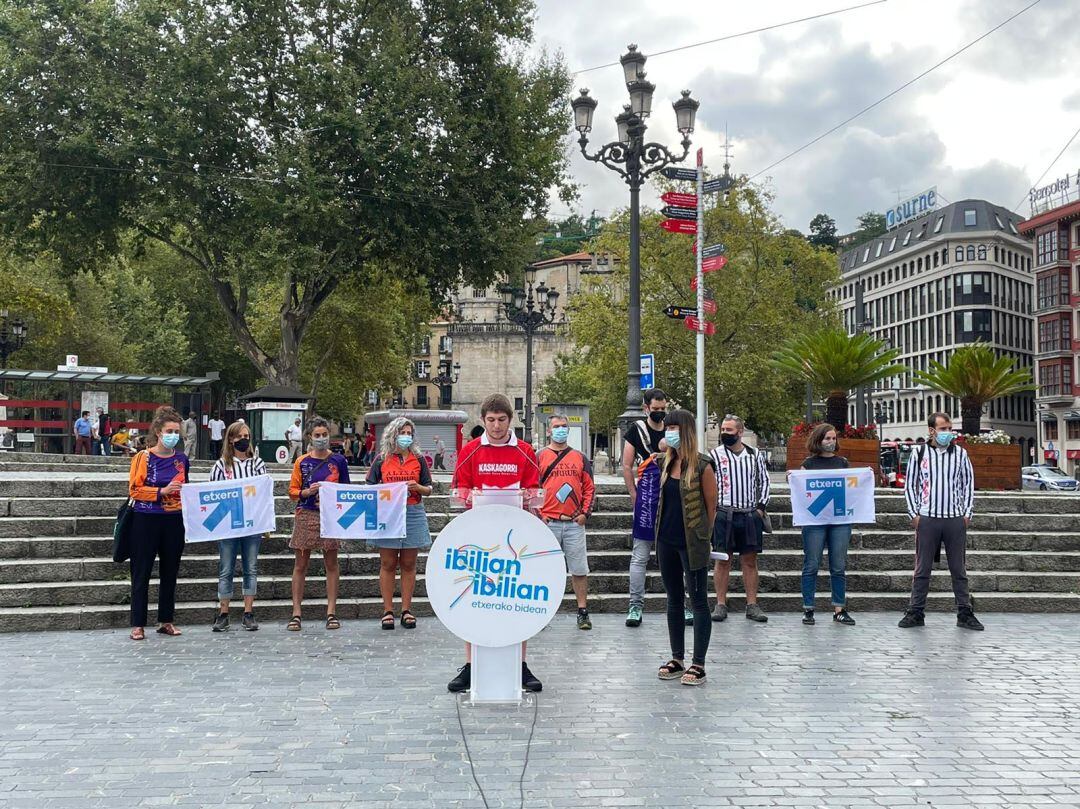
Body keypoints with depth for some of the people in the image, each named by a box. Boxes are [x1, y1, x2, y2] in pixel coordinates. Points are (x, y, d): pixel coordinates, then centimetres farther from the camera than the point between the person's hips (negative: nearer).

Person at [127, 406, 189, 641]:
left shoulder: (182, 460, 8)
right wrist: (161, 491, -19)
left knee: (170, 572, 10)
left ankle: (166, 621, 21)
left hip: (174, 521, 4)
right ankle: (138, 625, 7)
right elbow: (134, 490, -10)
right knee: (141, 573, 1)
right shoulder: (143, 457, -5)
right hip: (146, 520, -4)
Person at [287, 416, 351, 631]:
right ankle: (296, 613, 6)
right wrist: (308, 492, -12)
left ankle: (331, 612, 9)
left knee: (331, 563, 4)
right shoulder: (302, 462, 5)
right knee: (300, 564, 2)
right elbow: (292, 490, 6)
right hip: (306, 516, 0)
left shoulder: (338, 461, 4)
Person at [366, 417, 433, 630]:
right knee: (388, 564, 2)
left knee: (408, 564, 5)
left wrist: (417, 487, -10)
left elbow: (428, 489, 9)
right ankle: (388, 611, 8)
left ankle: (406, 610, 11)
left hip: (413, 514, 1)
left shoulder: (418, 459, 7)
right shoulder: (382, 459, 4)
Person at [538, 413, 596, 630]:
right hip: (547, 523, -2)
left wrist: (585, 512, 0)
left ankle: (583, 612, 9)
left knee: (579, 569, 2)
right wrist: (537, 514, -7)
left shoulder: (580, 458, 12)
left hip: (574, 523, 2)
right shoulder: (539, 457, 5)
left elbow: (589, 487, 12)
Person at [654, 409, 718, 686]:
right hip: (666, 541, 7)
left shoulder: (702, 466, -11)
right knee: (674, 600, 13)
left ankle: (698, 664, 3)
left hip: (692, 543, -7)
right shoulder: (665, 462, 6)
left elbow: (711, 507, -5)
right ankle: (677, 659, 23)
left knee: (698, 601, 0)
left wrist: (703, 537, 0)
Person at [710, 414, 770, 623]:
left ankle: (752, 605, 10)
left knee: (750, 561, 5)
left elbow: (764, 481, 15)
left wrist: (761, 506, 5)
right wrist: (712, 510, -6)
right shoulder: (715, 455, 1)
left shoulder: (755, 455, 8)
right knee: (722, 560, 2)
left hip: (750, 514, 2)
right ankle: (721, 604, 8)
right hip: (723, 515, -2)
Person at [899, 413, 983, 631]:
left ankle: (965, 614, 12)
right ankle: (916, 613, 9)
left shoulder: (960, 453, 8)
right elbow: (910, 485, 6)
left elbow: (968, 484, 11)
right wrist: (914, 514, -1)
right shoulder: (919, 453, 4)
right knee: (922, 569, 3)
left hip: (955, 519, 1)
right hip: (927, 519, -1)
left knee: (959, 569, 6)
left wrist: (967, 513, 3)